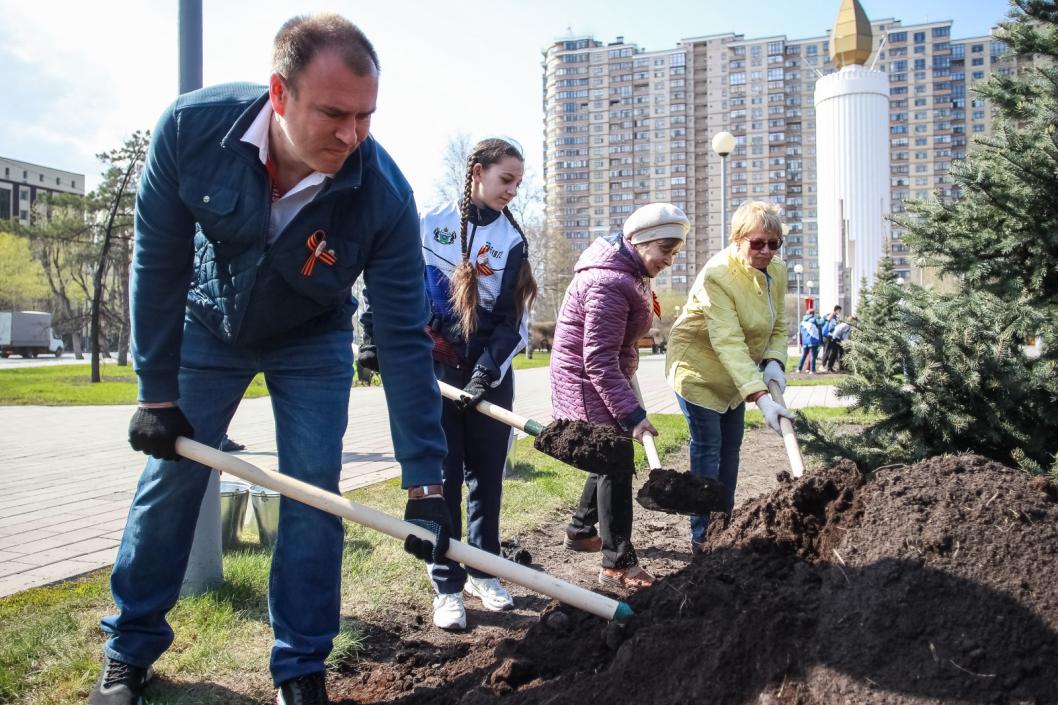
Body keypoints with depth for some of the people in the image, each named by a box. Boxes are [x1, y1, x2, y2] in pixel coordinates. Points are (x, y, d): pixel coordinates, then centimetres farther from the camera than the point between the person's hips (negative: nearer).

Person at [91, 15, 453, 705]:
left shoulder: (384, 194, -34)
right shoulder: (191, 128, -31)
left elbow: (404, 339, -30)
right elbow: (159, 266, -18)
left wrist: (426, 481, -31)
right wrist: (157, 392, -13)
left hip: (312, 341, -1)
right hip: (210, 325, 1)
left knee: (313, 493, -6)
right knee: (170, 479, 4)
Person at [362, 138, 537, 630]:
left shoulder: (513, 240, 4)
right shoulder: (429, 222, -3)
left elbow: (516, 320, 0)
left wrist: (489, 371, -12)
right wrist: (374, 338, -2)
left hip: (490, 372, 3)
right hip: (434, 367, -2)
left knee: (488, 476, 9)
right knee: (443, 477, 0)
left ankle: (484, 572, 25)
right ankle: (447, 586, 9)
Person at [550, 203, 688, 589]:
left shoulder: (630, 272, 8)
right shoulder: (609, 283, -26)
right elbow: (598, 359, -29)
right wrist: (631, 413, -30)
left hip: (606, 379, 10)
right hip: (587, 384, -10)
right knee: (616, 463, -10)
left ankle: (581, 530, 35)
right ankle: (617, 562, -5)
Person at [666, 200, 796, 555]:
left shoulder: (777, 272, -6)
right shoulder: (717, 275, -31)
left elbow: (778, 325, 5)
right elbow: (727, 341, -38)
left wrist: (774, 362, -17)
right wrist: (761, 397, -45)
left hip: (736, 373, 8)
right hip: (698, 366, -8)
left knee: (731, 446, 14)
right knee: (708, 448, -7)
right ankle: (702, 536, 2)